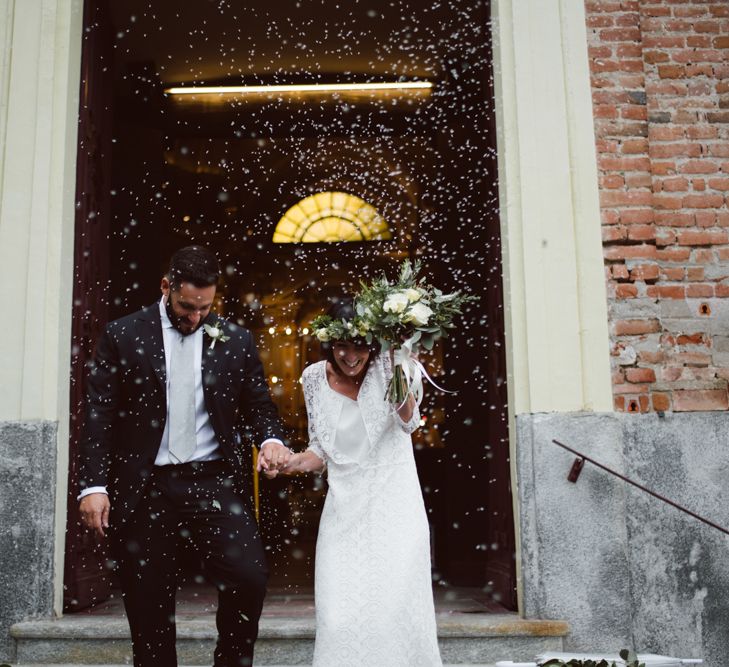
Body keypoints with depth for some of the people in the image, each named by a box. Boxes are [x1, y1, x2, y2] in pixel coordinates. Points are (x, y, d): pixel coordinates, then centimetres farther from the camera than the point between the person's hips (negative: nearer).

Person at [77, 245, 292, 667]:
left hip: (213, 482, 1)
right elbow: (100, 415, 1)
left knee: (250, 577, -13)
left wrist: (271, 439, -10)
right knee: (148, 602, 7)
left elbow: (259, 405, 12)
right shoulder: (122, 336, 2)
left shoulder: (236, 341, 6)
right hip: (143, 489, 0)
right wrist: (94, 485, -7)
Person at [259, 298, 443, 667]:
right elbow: (321, 450, 11)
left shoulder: (385, 365, -7)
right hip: (344, 508, 3)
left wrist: (399, 369, -35)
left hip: (393, 502, -2)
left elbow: (408, 422, -23)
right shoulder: (314, 377, 3)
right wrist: (288, 464, -7)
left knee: (394, 611, -8)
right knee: (339, 617, -3)